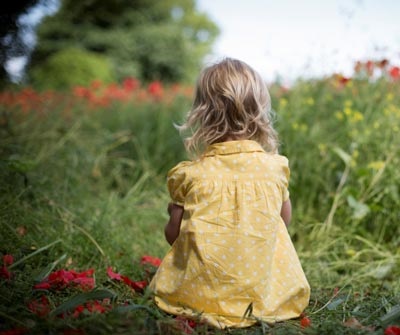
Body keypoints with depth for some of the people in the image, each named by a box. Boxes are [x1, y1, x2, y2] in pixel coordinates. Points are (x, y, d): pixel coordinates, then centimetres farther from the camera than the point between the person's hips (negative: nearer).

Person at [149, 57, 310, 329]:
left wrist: (175, 210, 16)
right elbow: (285, 219, 7)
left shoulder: (190, 174, -12)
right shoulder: (275, 167, -8)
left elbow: (173, 235, -4)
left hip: (198, 295, 0)